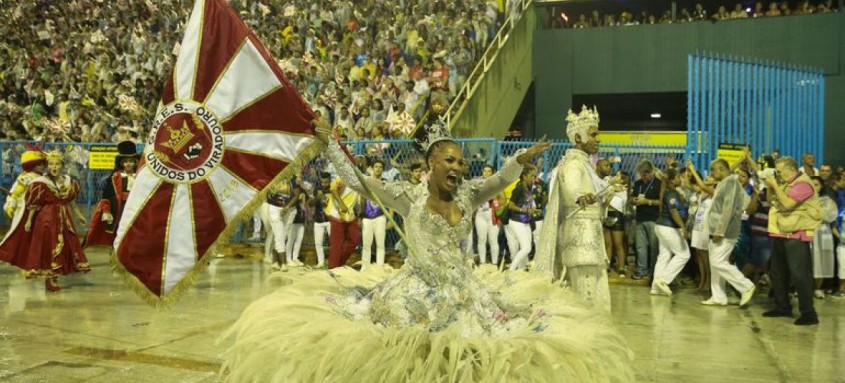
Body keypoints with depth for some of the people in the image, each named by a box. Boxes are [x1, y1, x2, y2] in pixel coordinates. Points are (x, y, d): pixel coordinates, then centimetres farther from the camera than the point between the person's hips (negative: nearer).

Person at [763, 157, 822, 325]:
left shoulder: (803, 184, -15)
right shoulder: (784, 183, 14)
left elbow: (787, 204, -26)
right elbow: (771, 201, 17)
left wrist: (775, 185, -17)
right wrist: (770, 187, 1)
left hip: (796, 236, -10)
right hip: (780, 234, 10)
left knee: (799, 274, -11)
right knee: (778, 273, 15)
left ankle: (808, 313, -8)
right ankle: (782, 306, 26)